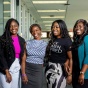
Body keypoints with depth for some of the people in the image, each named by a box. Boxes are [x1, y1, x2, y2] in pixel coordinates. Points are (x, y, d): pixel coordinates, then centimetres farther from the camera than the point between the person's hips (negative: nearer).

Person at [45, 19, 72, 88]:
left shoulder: (66, 40, -10)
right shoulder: (52, 40, 9)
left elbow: (71, 58, -12)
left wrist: (70, 74, -17)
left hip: (60, 69, -6)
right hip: (49, 68, 6)